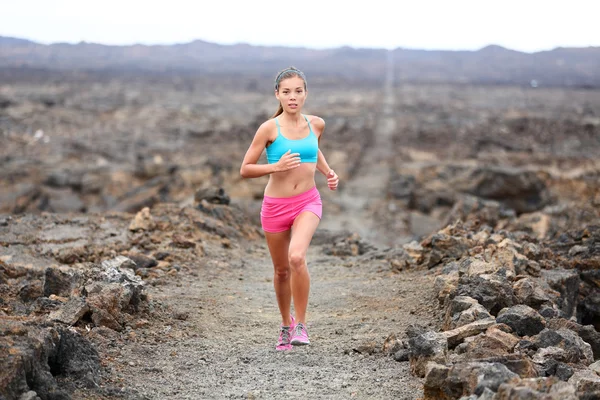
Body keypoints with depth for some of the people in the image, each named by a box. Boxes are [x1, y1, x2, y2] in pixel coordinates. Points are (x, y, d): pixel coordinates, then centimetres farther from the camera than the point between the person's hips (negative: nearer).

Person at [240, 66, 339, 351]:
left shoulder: (316, 124, 1)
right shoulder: (269, 128, -10)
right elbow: (245, 169, -7)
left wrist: (328, 172, 7)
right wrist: (276, 166, -22)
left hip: (308, 202, 0)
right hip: (276, 206, 0)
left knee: (297, 257, -26)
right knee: (281, 269, 12)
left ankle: (301, 324, -11)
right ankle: (286, 325, 36)